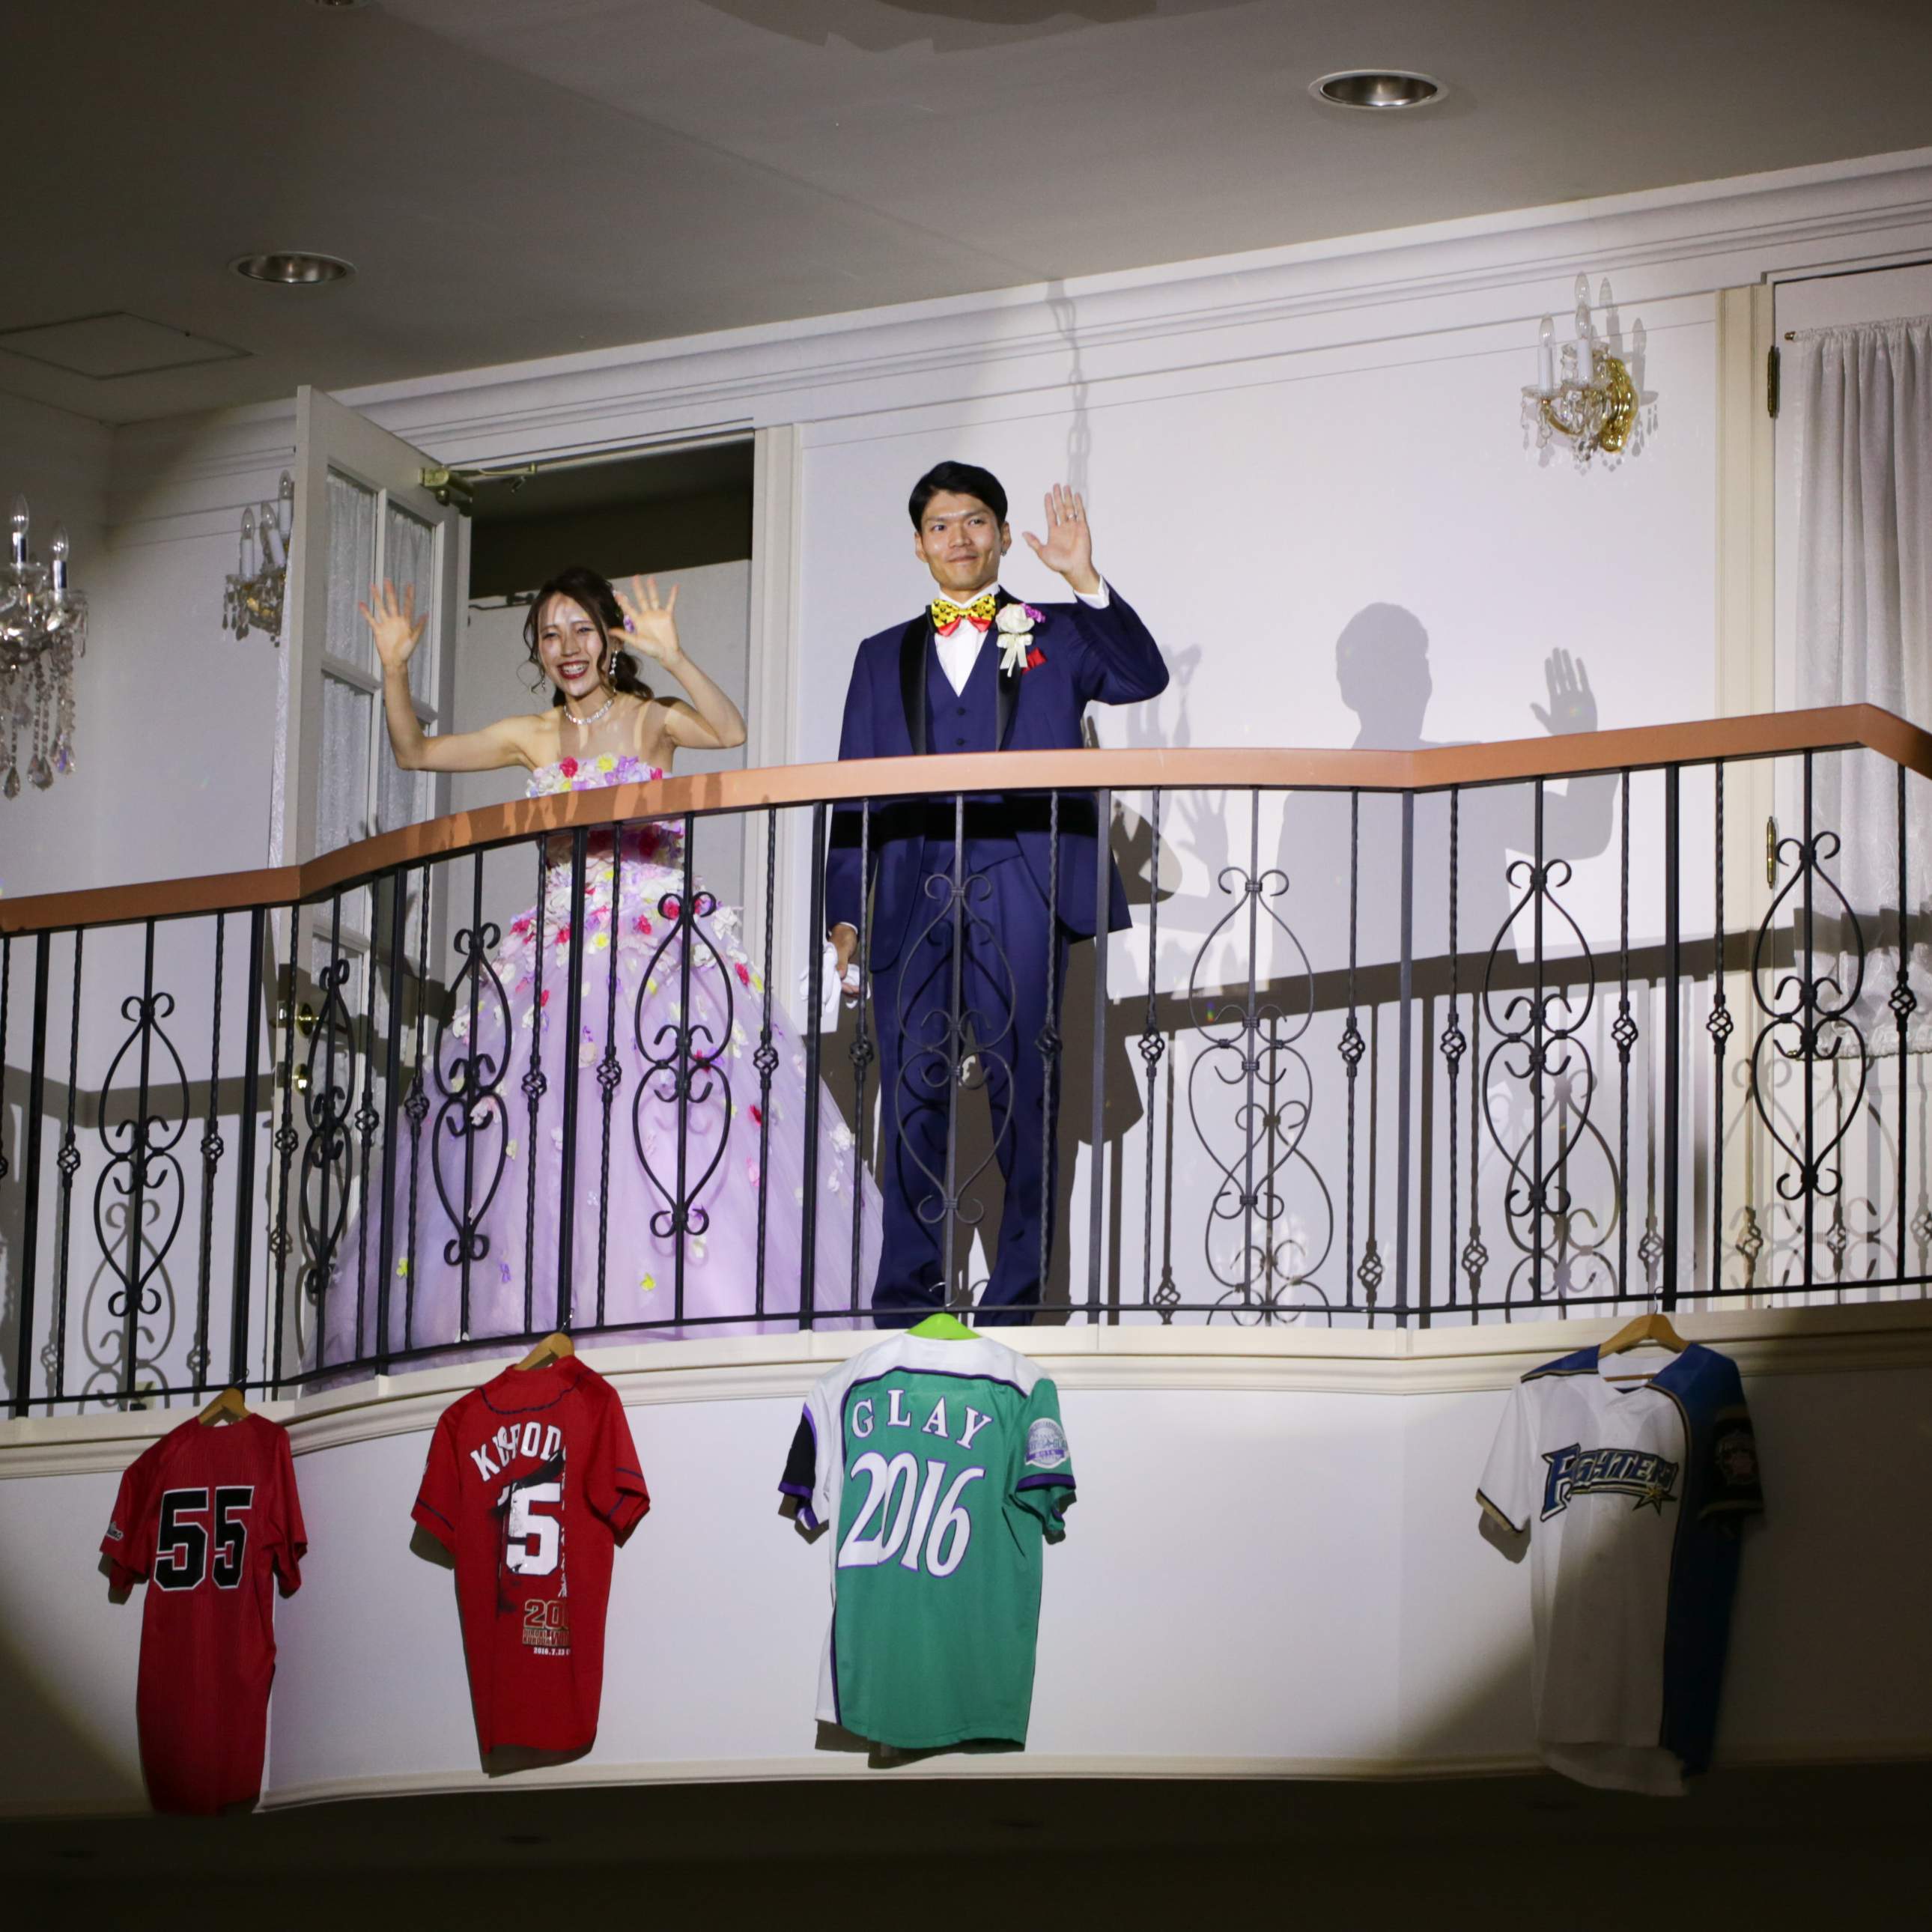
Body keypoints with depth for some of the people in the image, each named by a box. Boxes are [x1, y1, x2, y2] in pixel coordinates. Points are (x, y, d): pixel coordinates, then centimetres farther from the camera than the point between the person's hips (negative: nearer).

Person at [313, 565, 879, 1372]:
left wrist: (671, 656, -27)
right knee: (531, 1127, -7)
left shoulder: (650, 720, 3)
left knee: (663, 1115, -17)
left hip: (658, 936, -4)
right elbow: (416, 753, 17)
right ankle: (546, 1314, -5)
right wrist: (394, 669, 5)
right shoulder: (532, 737, 15)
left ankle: (685, 1302, -16)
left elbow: (729, 731, -16)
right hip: (562, 943, 4)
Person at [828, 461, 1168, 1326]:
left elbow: (1142, 678, -5)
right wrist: (844, 909, 6)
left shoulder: (1058, 636, 13)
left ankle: (1017, 1298, 0)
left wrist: (1088, 585, -17)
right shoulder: (884, 657, 20)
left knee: (1025, 1096, -4)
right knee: (912, 1099, -1)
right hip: (913, 905, 2)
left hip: (1019, 903, -2)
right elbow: (854, 792, 15)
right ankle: (907, 1299, 2)